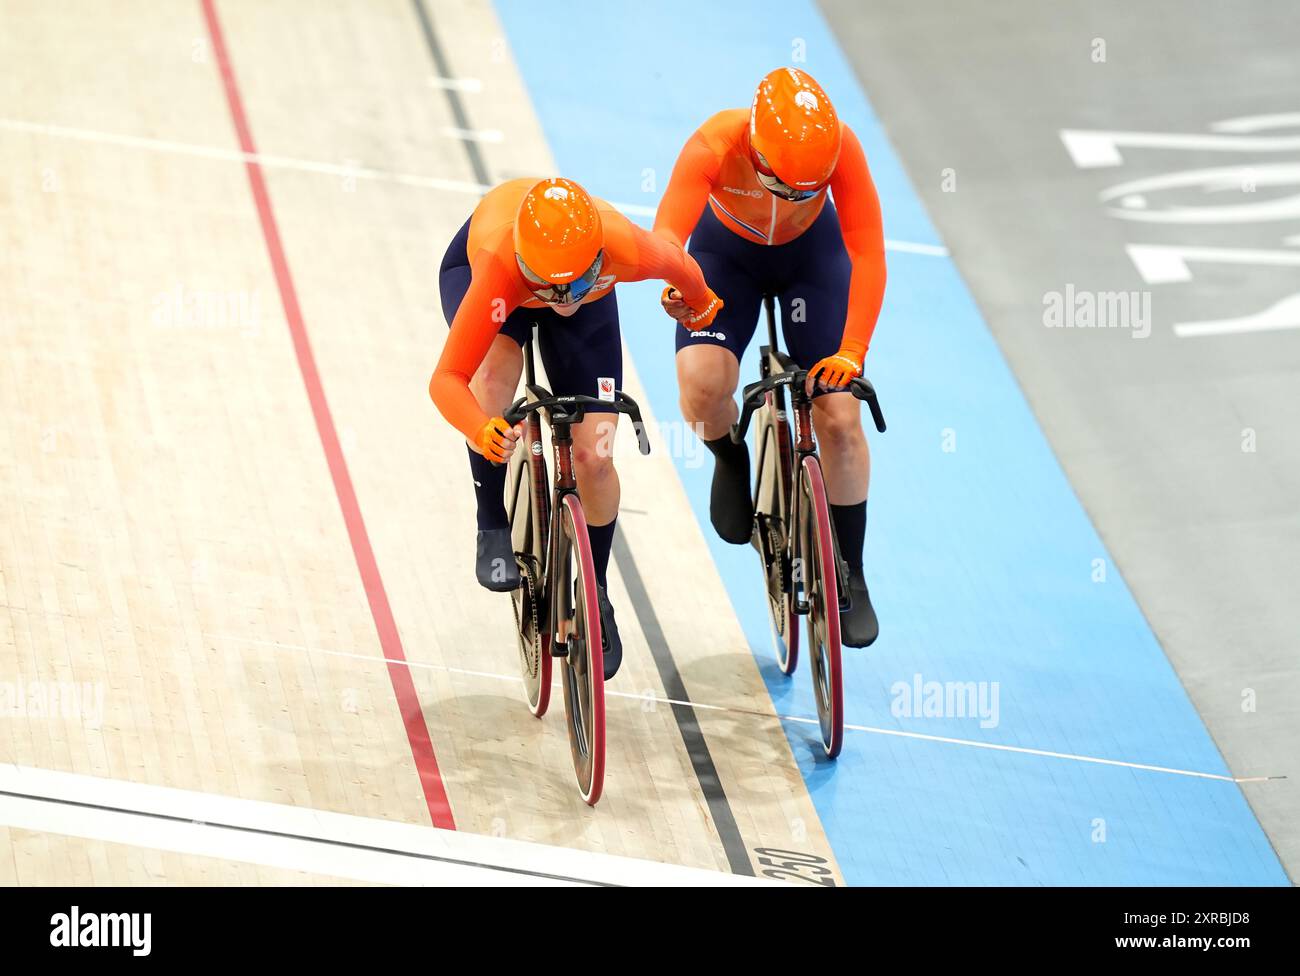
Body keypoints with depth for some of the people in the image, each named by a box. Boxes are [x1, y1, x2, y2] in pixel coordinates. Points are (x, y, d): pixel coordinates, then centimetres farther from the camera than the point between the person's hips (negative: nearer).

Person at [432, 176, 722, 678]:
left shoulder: (626, 250, -42)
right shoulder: (498, 266, -46)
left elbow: (677, 263, -16)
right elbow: (447, 378, -47)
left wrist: (700, 303, 6)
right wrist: (481, 430, -68)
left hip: (592, 304, 2)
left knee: (593, 457, -7)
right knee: (494, 371, -36)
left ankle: (595, 593, 19)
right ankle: (494, 530, -14)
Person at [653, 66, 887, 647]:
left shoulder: (839, 147, -35)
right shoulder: (715, 145, -38)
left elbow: (868, 253, -33)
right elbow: (666, 234, -48)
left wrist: (851, 353, -39)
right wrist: (678, 288, -69)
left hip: (812, 253, 1)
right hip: (726, 252, -1)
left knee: (840, 419, -7)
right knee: (702, 385, -26)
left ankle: (850, 579, 10)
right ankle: (732, 461, 11)